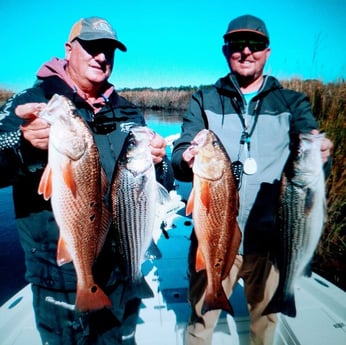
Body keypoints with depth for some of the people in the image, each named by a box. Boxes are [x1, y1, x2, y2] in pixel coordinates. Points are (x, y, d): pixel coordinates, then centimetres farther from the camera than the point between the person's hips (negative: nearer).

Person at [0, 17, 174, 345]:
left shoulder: (128, 113, 4)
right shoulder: (33, 101, -6)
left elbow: (162, 186, 4)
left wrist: (158, 163, -17)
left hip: (124, 269, 4)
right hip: (61, 275, -3)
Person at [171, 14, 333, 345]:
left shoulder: (292, 102, 7)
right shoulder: (205, 100, 6)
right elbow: (180, 156, -3)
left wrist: (320, 155, -22)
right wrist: (186, 160, -26)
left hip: (272, 239, 2)